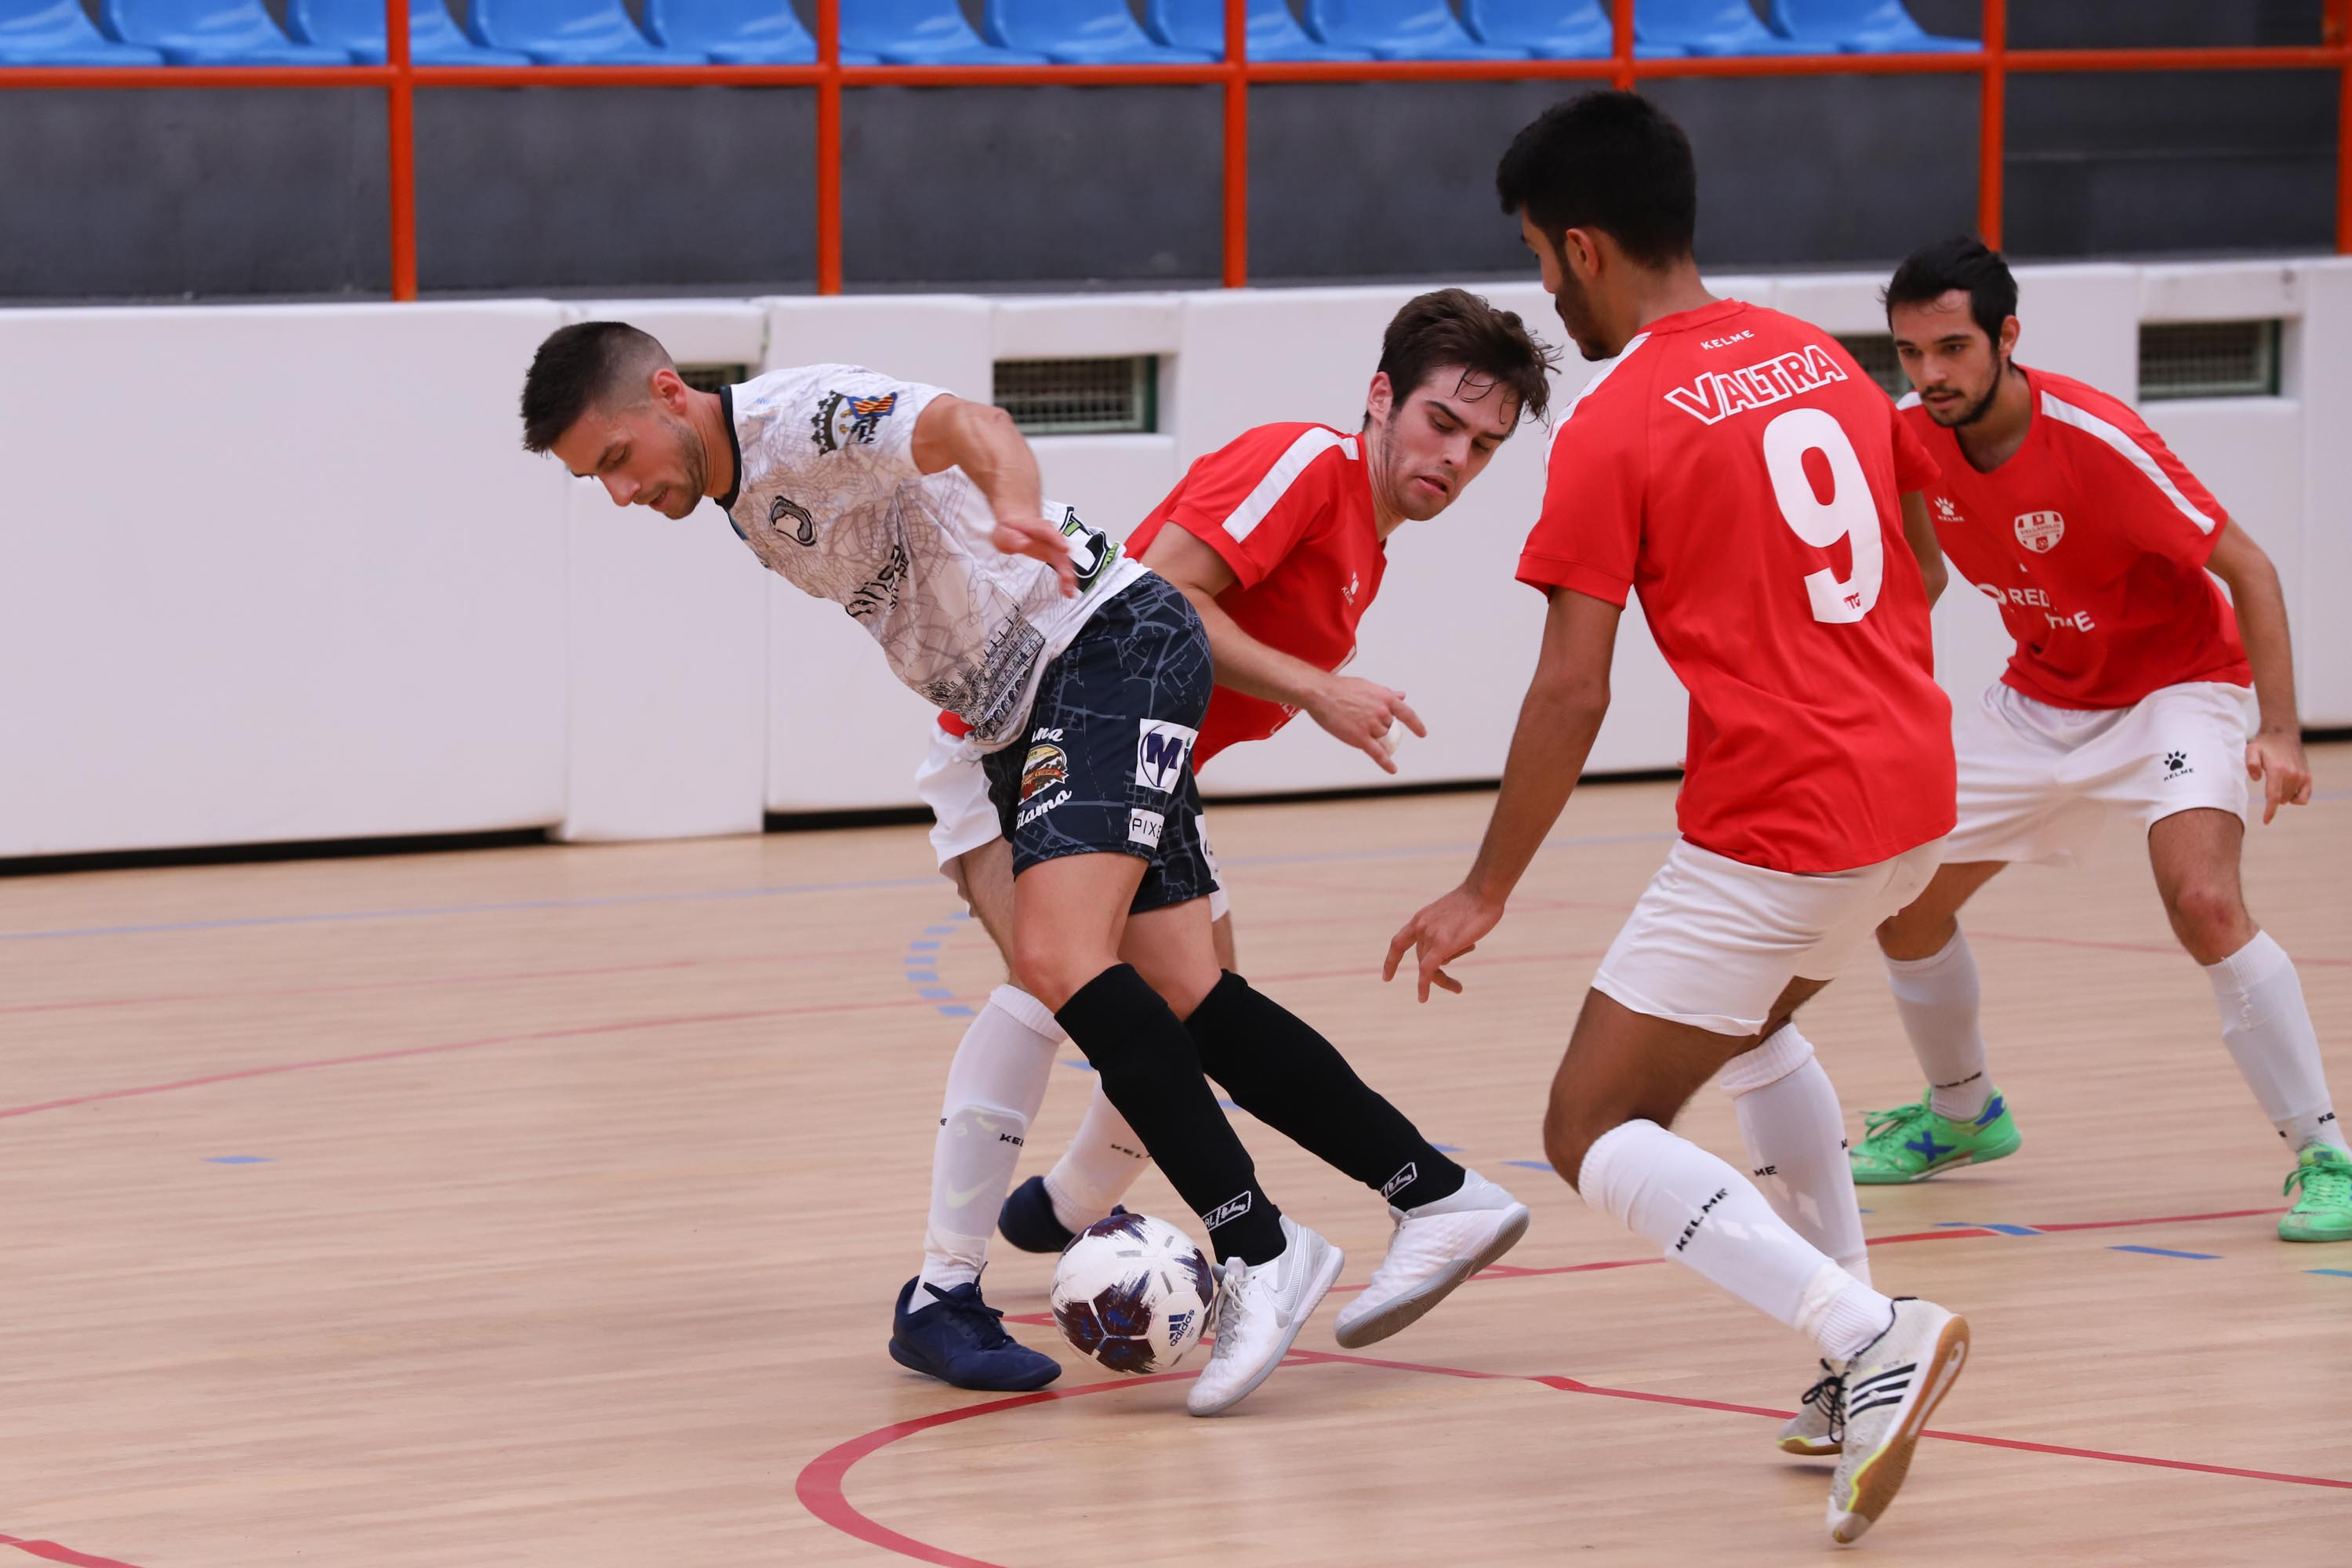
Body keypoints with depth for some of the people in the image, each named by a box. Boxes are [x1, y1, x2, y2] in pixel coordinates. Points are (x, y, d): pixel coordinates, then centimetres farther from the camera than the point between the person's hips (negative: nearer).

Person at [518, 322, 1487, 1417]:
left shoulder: (798, 417, -16)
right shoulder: (744, 499, 13)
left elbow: (968, 426, -35)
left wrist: (1013, 509, -57)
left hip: (1109, 641, -10)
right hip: (1019, 713, 10)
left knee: (1060, 961, -25)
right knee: (1182, 1000, 2)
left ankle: (1260, 1251, -25)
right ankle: (1438, 1195, 8)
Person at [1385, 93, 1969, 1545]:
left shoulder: (1615, 427, -11)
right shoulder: (1821, 355, 10)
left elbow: (1572, 689, -13)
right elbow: (1924, 566, 19)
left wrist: (1485, 895, -5)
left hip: (1777, 822, -8)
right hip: (1917, 789, 8)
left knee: (1598, 1135, 1)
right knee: (1755, 1018, 33)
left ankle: (1872, 1334, -19)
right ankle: (1865, 1366, 25)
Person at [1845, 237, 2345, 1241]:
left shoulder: (2095, 440, -29)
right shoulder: (1910, 443, -12)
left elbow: (2247, 569, -25)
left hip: (2174, 687, -7)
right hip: (2041, 700, 7)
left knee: (2204, 903, -30)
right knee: (1904, 903, 8)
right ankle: (1961, 1115, 35)